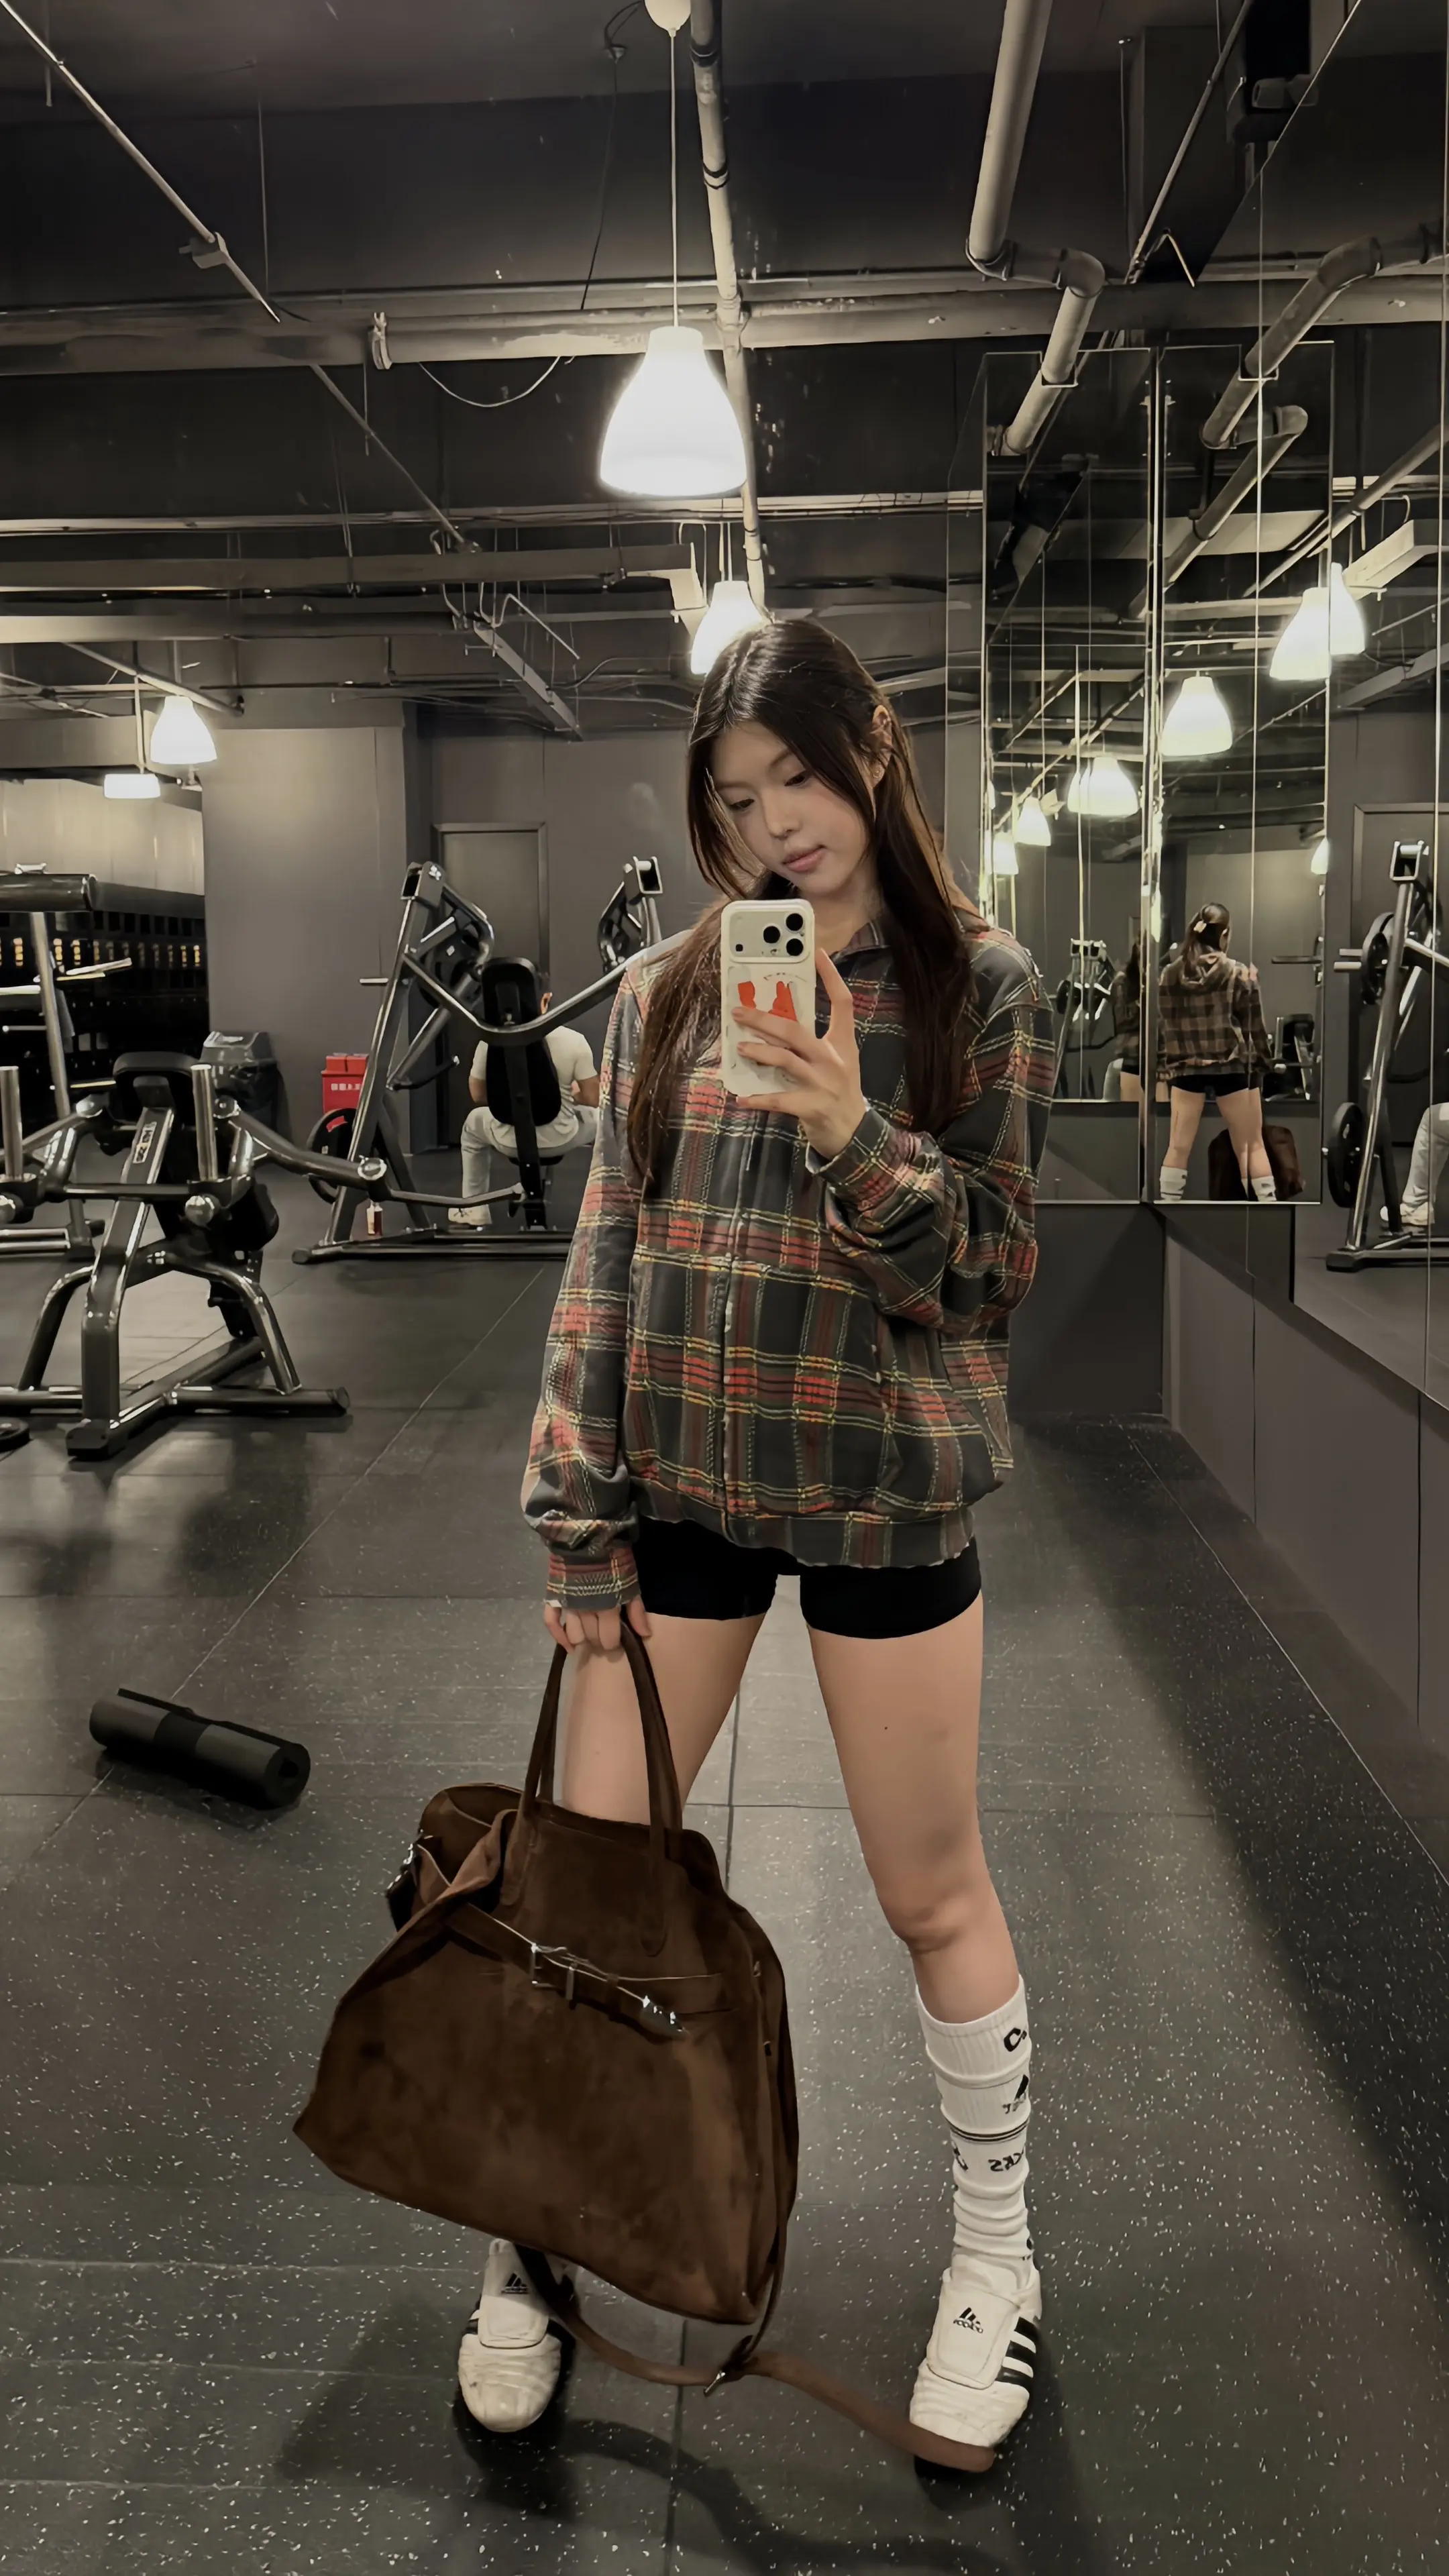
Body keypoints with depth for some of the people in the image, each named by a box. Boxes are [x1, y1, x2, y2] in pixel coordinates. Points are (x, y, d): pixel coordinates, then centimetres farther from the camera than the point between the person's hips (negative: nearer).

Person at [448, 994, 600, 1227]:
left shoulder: (489, 1041, -9)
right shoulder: (573, 1040, -14)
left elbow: (478, 1095, 4)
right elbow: (593, 1101, -7)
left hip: (508, 1140, 2)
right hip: (561, 1138, -1)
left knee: (473, 1123, 35)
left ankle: (472, 1210, 35)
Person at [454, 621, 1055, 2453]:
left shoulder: (977, 985, -3)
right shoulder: (664, 997, 3)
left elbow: (992, 1271, -5)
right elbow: (606, 1259, 3)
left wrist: (858, 1140, -23)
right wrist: (580, 1520, 0)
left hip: (884, 1489, -2)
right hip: (679, 1489, 3)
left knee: (933, 1893, 10)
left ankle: (996, 2249, 34)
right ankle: (527, 2248, 29)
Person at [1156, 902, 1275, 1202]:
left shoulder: (1169, 974, 1)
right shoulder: (1239, 974, -7)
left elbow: (1163, 1025, 4)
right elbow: (1253, 1025, -3)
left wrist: (1164, 1066, 10)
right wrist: (1263, 1062, 7)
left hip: (1186, 1068, 2)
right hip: (1232, 1067, -2)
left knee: (1179, 1147, 7)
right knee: (1253, 1145, 7)